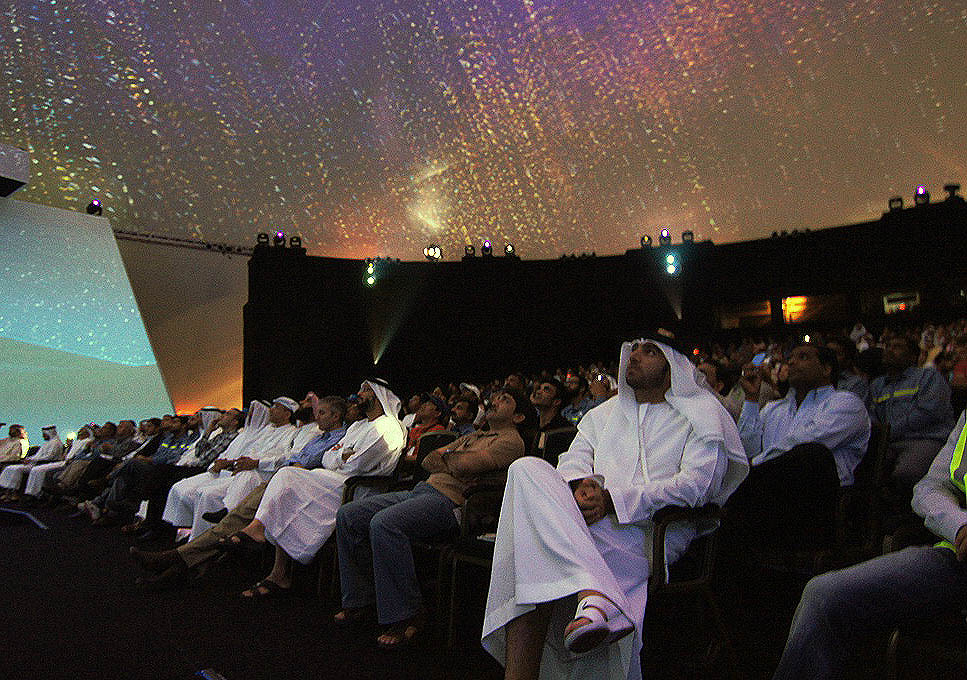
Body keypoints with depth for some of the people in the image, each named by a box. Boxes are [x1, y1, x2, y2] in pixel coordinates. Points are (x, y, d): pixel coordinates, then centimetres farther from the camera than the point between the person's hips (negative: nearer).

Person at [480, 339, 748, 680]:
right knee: (528, 469, -27)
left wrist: (613, 499, -16)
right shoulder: (605, 412, 29)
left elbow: (694, 484, -5)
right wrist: (579, 487, -10)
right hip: (594, 519, 5)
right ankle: (596, 597, -39)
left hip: (657, 528, -5)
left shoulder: (699, 418, 12)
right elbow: (573, 460, 17)